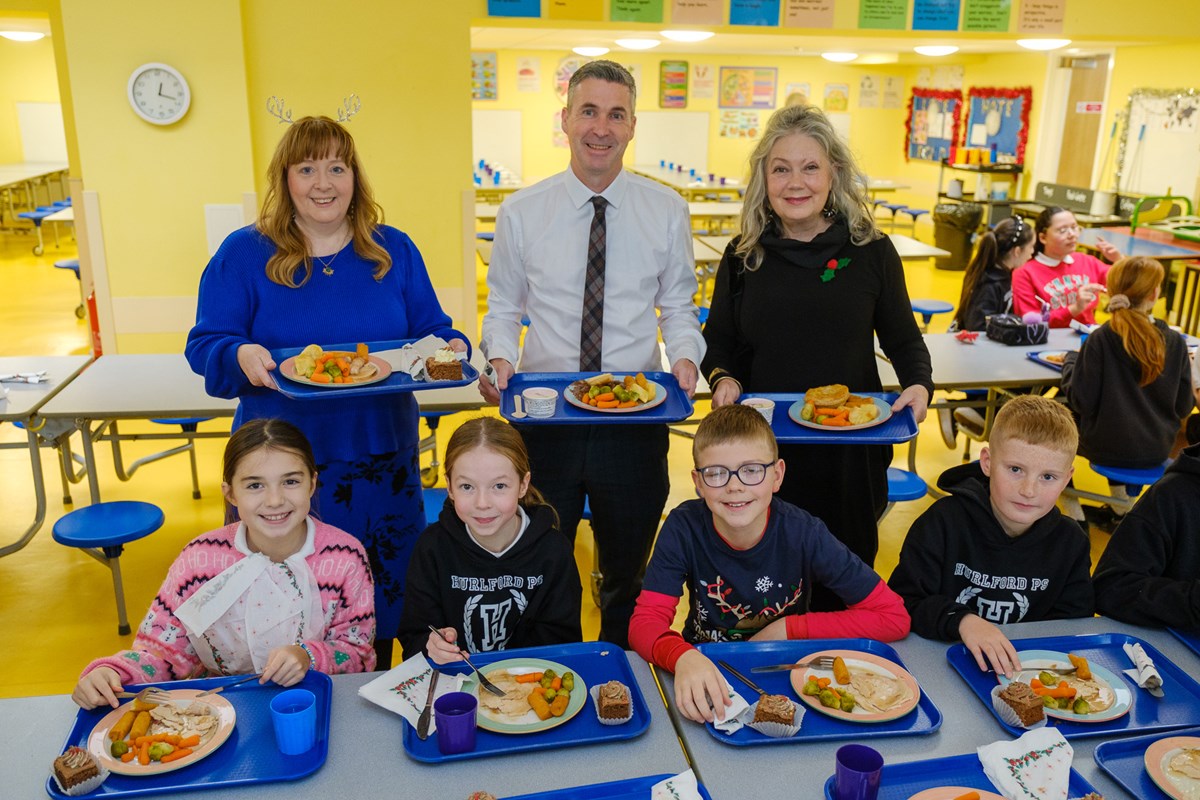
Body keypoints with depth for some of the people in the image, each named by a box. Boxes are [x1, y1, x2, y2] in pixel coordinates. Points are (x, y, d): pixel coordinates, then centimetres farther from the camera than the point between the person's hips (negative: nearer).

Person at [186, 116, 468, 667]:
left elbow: (431, 329, 11)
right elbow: (205, 344, -1)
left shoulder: (393, 250, 7)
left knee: (384, 597, 13)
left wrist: (450, 348, -12)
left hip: (382, 461, 3)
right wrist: (242, 355, -23)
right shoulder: (244, 253, 0)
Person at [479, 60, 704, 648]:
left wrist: (685, 356, -13)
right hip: (543, 417, 0)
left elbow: (678, 306, 6)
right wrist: (500, 358, -13)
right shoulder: (521, 213, 1)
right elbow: (503, 306, 6)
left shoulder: (667, 211, 1)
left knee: (628, 577, 18)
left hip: (635, 417, 1)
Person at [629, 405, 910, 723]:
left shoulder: (804, 533, -16)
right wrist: (683, 657, -41)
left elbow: (895, 617, -12)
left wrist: (790, 628, -16)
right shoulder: (684, 527, -15)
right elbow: (645, 622, -19)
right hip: (706, 674, 0)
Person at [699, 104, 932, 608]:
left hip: (849, 454, 0)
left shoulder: (871, 252, -1)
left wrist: (919, 385, -11)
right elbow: (718, 343, 10)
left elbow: (903, 340, 8)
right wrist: (723, 379, -11)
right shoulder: (743, 256, 2)